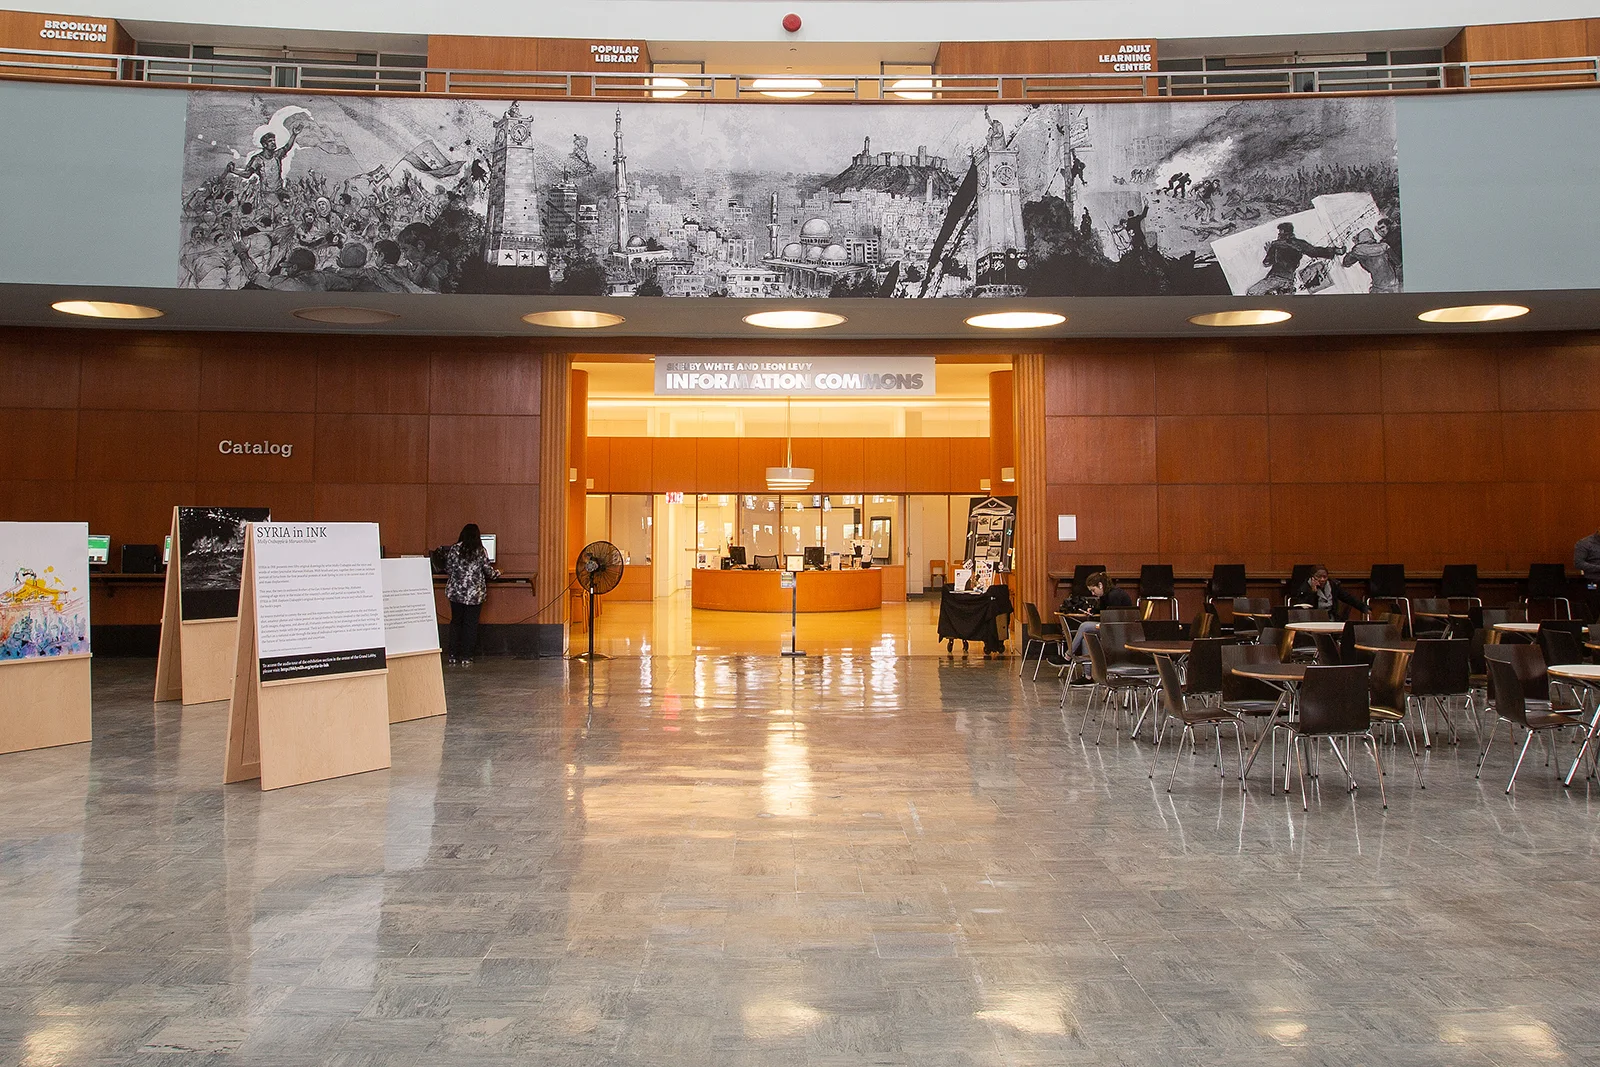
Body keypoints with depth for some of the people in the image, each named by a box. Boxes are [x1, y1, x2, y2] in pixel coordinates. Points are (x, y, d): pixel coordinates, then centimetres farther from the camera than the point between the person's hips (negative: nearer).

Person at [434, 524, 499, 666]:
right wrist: (497, 573, 18)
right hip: (474, 594, -2)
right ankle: (465, 657, 4)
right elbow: (488, 571, -3)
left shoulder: (454, 549, -2)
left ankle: (453, 656, 13)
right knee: (470, 624, 5)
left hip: (455, 592, 2)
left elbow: (447, 569, 2)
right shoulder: (481, 551, -6)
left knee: (455, 622, 12)